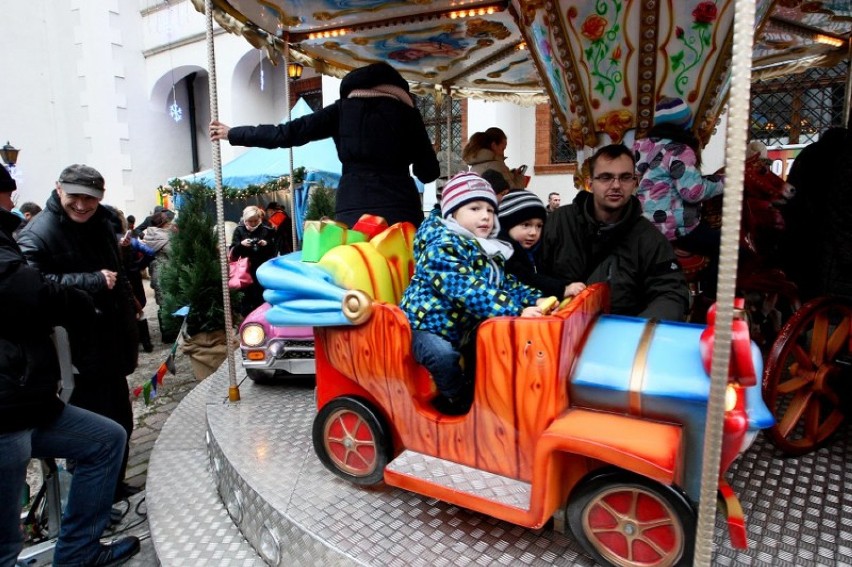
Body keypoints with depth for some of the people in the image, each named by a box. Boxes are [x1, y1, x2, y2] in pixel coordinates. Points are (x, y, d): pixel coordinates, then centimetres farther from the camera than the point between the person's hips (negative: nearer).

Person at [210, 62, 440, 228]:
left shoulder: (343, 109, 13)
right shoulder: (406, 112, 12)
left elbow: (287, 133, 10)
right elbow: (429, 171, 11)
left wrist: (232, 133, 21)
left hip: (353, 210, 1)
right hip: (400, 209, 0)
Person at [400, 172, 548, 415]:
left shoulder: (490, 251, 8)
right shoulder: (441, 248, -23)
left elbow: (507, 284, 9)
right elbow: (470, 291, -34)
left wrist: (536, 300, -10)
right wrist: (516, 311, -39)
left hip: (463, 328, 9)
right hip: (427, 324, -9)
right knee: (444, 355, -33)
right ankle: (461, 399, -6)